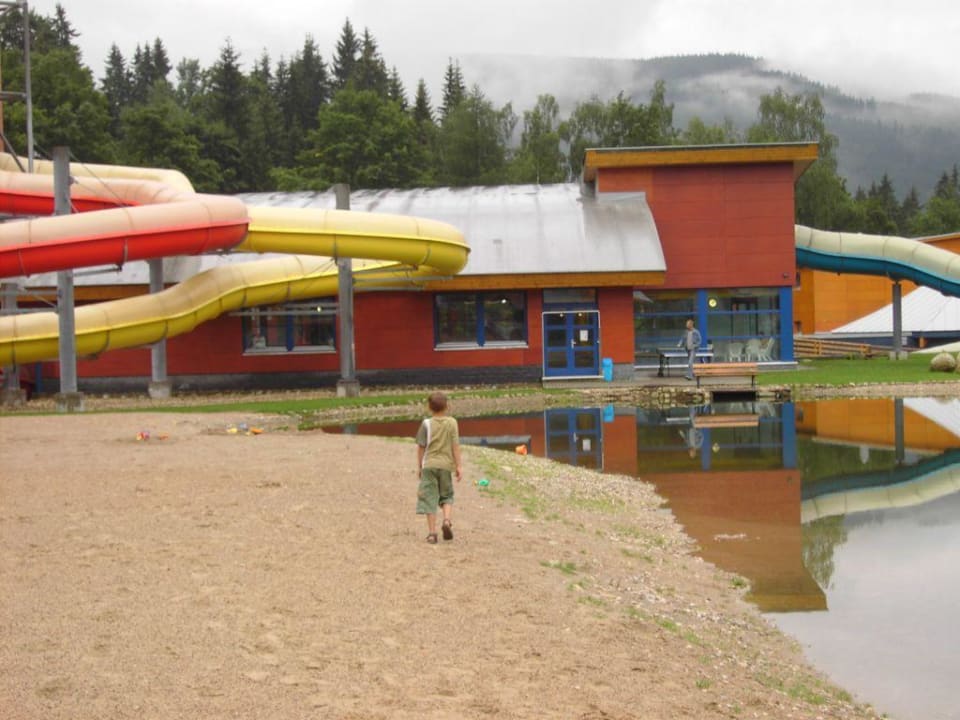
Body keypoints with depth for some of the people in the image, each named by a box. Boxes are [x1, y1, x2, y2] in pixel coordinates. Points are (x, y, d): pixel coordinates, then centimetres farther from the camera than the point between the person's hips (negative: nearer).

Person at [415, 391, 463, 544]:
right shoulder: (452, 422, 1)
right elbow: (455, 445, -2)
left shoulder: (427, 423, -1)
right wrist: (459, 465, 1)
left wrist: (419, 466, 11)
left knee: (430, 498, 2)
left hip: (429, 464, -1)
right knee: (447, 495, 18)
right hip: (446, 464, 1)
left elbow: (421, 446, 1)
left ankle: (432, 532, -2)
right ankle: (447, 520, -8)